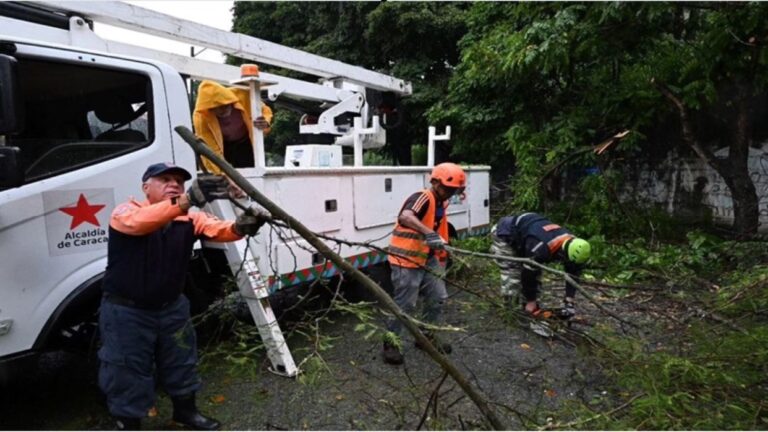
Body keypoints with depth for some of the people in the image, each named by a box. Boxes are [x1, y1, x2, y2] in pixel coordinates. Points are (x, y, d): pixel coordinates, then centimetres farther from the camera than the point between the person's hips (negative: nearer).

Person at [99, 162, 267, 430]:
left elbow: (217, 229, -24)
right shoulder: (125, 212, -16)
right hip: (126, 311, -5)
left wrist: (240, 227, -49)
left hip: (171, 307, 5)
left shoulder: (190, 219, -5)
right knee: (128, 371, 8)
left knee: (181, 361, 20)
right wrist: (187, 201, -56)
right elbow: (140, 221, -41)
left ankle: (185, 410, 44)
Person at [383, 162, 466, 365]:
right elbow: (405, 217, -40)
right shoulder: (422, 198, -19)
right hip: (406, 259, -9)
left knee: (438, 297, 12)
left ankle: (427, 335, 32)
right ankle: (390, 344, 14)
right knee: (405, 304, -4)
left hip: (427, 259, 9)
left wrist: (441, 262, 19)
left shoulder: (441, 204, 11)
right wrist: (429, 233, -51)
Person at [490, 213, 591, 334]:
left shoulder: (572, 244, -18)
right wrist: (531, 302, -16)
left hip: (524, 231, 8)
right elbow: (528, 274, -30)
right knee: (512, 277, -15)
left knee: (535, 273, 3)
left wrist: (569, 301, -8)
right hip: (505, 236, -8)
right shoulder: (541, 248, -43)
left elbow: (573, 273, -5)